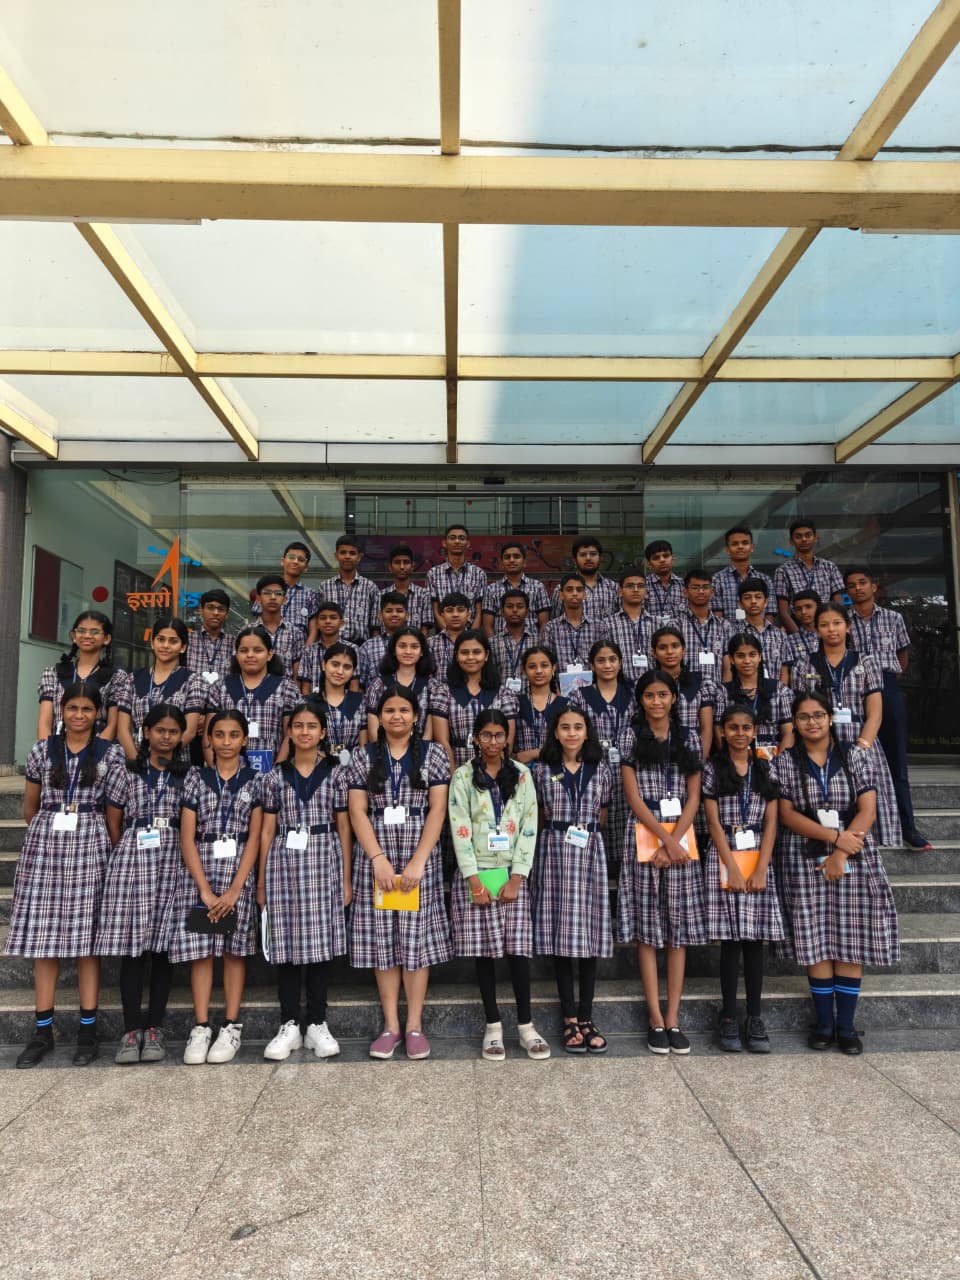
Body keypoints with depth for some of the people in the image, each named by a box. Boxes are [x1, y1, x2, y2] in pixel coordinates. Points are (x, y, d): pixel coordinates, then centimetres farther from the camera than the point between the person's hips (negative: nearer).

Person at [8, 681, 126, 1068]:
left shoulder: (111, 754, 2)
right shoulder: (42, 750, 7)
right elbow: (30, 807, 15)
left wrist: (84, 832, 9)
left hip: (90, 848, -2)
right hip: (45, 846, 2)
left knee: (86, 937, 2)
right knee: (43, 937, 3)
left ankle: (87, 1030, 10)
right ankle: (43, 1031, 14)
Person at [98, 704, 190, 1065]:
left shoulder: (188, 775, 8)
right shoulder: (125, 772, 5)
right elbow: (113, 822, 9)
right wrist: (127, 856, 8)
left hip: (172, 863, 1)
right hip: (131, 859, -1)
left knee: (163, 946, 3)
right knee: (132, 947, -2)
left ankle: (155, 1028, 12)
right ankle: (132, 1029, 7)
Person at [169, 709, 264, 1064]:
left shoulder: (255, 780, 3)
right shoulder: (196, 778, 5)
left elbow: (255, 837, -1)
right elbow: (187, 837, 0)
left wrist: (235, 889, -10)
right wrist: (205, 889, -8)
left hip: (238, 869, -1)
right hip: (199, 870, 1)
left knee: (234, 949, 4)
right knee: (199, 950, 1)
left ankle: (231, 1027, 13)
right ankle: (201, 1028, 11)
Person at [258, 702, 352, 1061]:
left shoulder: (335, 772, 5)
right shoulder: (276, 776, 8)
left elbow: (343, 828, 5)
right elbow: (267, 831, 9)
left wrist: (346, 879, 2)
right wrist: (261, 881, 7)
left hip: (323, 861, -1)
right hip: (284, 861, 1)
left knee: (320, 941, 2)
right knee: (286, 942, 3)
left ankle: (317, 1024, 14)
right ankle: (289, 1025, 15)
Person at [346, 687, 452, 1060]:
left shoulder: (433, 754, 2)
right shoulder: (364, 757, 5)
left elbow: (437, 810, -3)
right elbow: (357, 811, 0)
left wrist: (418, 862, -11)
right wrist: (379, 858, -11)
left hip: (420, 859, -1)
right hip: (376, 859, 1)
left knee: (417, 939, 2)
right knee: (382, 940, 5)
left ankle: (414, 1025, 12)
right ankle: (390, 1025, 15)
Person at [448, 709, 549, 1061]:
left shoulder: (521, 774, 5)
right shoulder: (464, 776, 0)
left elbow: (529, 827, 1)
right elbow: (460, 830, -5)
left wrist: (516, 878, -7)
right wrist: (475, 882, -11)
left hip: (512, 875, 1)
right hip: (476, 875, -1)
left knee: (518, 950, -2)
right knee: (484, 952, 3)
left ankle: (526, 1025, 11)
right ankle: (493, 1026, 15)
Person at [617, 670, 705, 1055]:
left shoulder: (689, 739, 9)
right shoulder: (630, 737, 2)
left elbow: (693, 798, 4)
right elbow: (633, 796, -4)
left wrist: (675, 840, -9)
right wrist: (664, 839, -12)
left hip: (681, 836, 2)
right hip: (644, 836, -2)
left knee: (679, 928, 4)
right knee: (648, 928, 1)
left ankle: (673, 1018, 11)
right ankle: (656, 1019, 8)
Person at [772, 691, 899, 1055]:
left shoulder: (852, 758, 5)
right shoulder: (784, 762, 3)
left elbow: (867, 811, -3)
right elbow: (787, 814, -5)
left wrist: (840, 854, -13)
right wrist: (834, 835, -16)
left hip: (854, 859, 1)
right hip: (805, 860, -1)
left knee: (851, 942, 2)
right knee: (816, 943, 1)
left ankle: (846, 1025, 13)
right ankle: (823, 1023, 14)